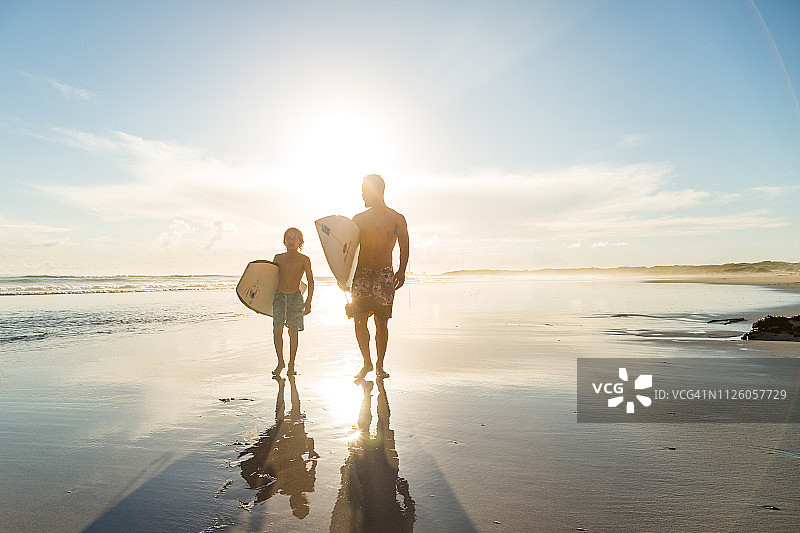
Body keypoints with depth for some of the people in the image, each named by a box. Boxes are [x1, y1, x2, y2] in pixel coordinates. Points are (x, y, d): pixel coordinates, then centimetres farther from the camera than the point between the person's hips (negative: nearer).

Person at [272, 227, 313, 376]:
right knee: (277, 329, -9)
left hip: (295, 297, -2)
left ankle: (291, 365, 17)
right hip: (279, 296, 2)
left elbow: (310, 282, 0)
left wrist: (308, 301, -9)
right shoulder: (278, 258, 8)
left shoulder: (304, 260, -1)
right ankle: (280, 362, 8)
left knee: (293, 332, 3)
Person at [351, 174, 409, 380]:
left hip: (384, 274, -2)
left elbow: (404, 247, 2)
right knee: (359, 320, -4)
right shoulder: (358, 219, 12)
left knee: (382, 322, 0)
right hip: (361, 273, 2)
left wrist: (401, 271, -12)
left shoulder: (396, 218, 5)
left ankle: (379, 365, 12)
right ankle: (367, 362, 12)